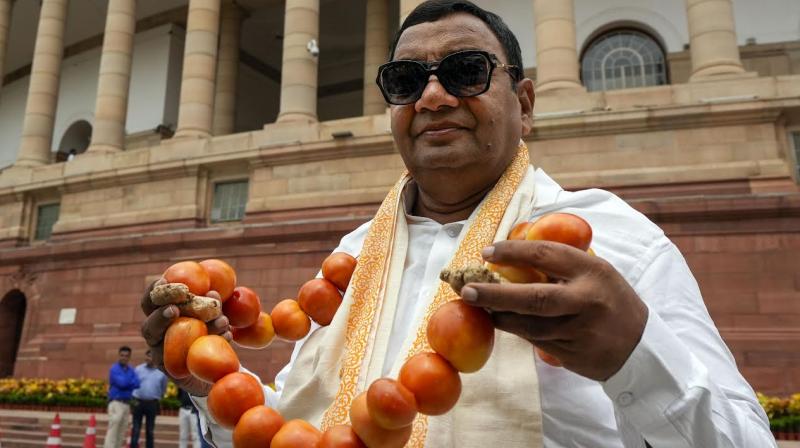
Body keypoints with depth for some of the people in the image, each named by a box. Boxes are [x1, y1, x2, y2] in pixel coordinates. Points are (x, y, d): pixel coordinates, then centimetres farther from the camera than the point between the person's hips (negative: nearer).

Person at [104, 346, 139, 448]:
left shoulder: (131, 370, 12)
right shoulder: (114, 369, -7)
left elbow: (137, 384, -2)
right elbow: (122, 383, -19)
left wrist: (126, 382, -15)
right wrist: (130, 381, 0)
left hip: (127, 404, 7)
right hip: (116, 403, -7)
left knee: (121, 432, 9)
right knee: (112, 431, -11)